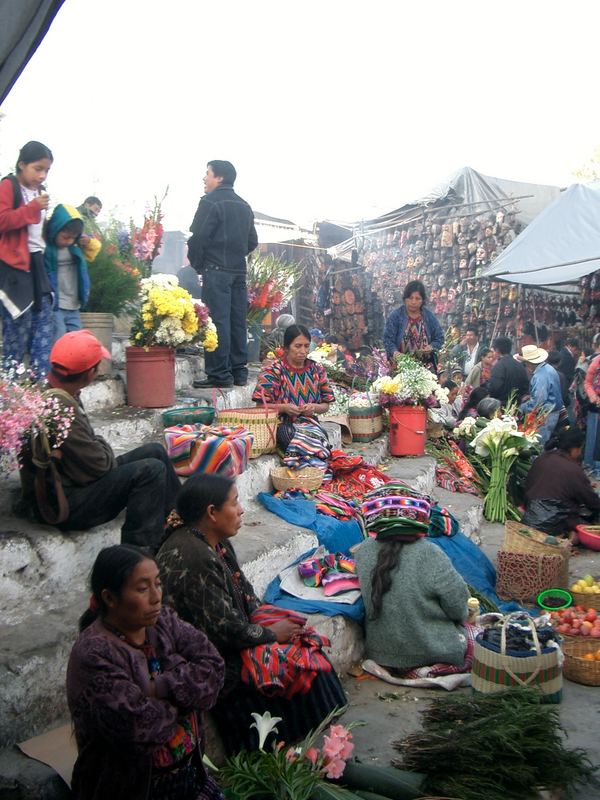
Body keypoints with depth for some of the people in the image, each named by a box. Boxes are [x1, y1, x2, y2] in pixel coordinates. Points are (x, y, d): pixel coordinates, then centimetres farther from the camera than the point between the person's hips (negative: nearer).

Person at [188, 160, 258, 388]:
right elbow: (252, 241, 18)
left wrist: (196, 263, 1)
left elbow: (198, 237, -12)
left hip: (216, 270, -7)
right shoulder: (244, 206, 17)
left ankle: (219, 374, -8)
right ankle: (239, 372, 11)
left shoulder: (210, 202, -6)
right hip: (239, 271, 7)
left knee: (217, 321, -7)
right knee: (237, 321, 8)